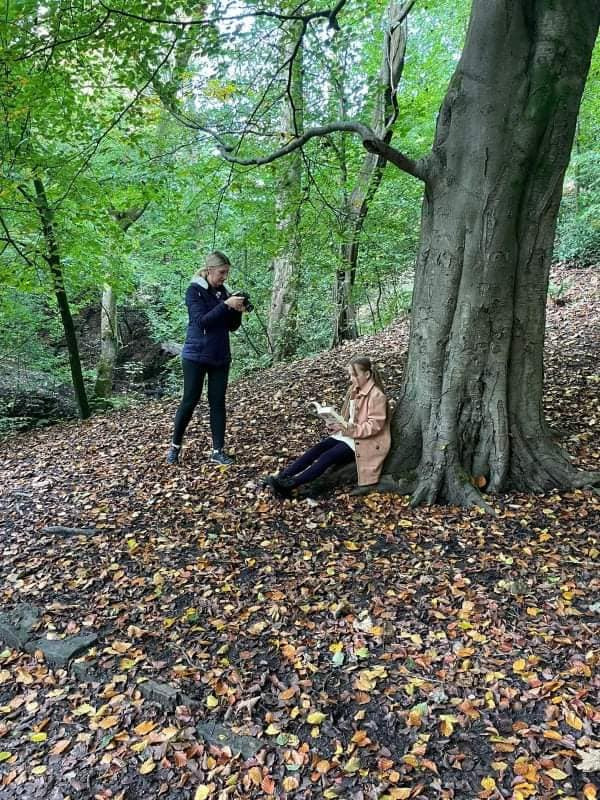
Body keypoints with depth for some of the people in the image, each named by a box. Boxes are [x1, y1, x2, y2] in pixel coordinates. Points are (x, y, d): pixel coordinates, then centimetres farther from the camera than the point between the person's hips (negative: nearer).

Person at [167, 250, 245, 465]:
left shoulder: (224, 292, 8)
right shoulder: (194, 290, -8)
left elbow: (232, 326, 10)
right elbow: (201, 321, -21)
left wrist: (238, 311, -9)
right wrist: (226, 305, -27)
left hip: (221, 357, 5)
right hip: (196, 356, -5)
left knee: (218, 403, 5)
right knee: (189, 401, 2)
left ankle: (218, 451, 11)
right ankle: (175, 446, 20)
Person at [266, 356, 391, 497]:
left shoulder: (377, 396, -17)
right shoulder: (355, 390, 9)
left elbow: (374, 425, -21)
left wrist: (347, 428, -28)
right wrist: (338, 424, -3)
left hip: (362, 442, -8)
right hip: (347, 434, 8)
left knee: (328, 456, -24)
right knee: (317, 449, -12)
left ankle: (290, 485, -29)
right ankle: (281, 477, -19)